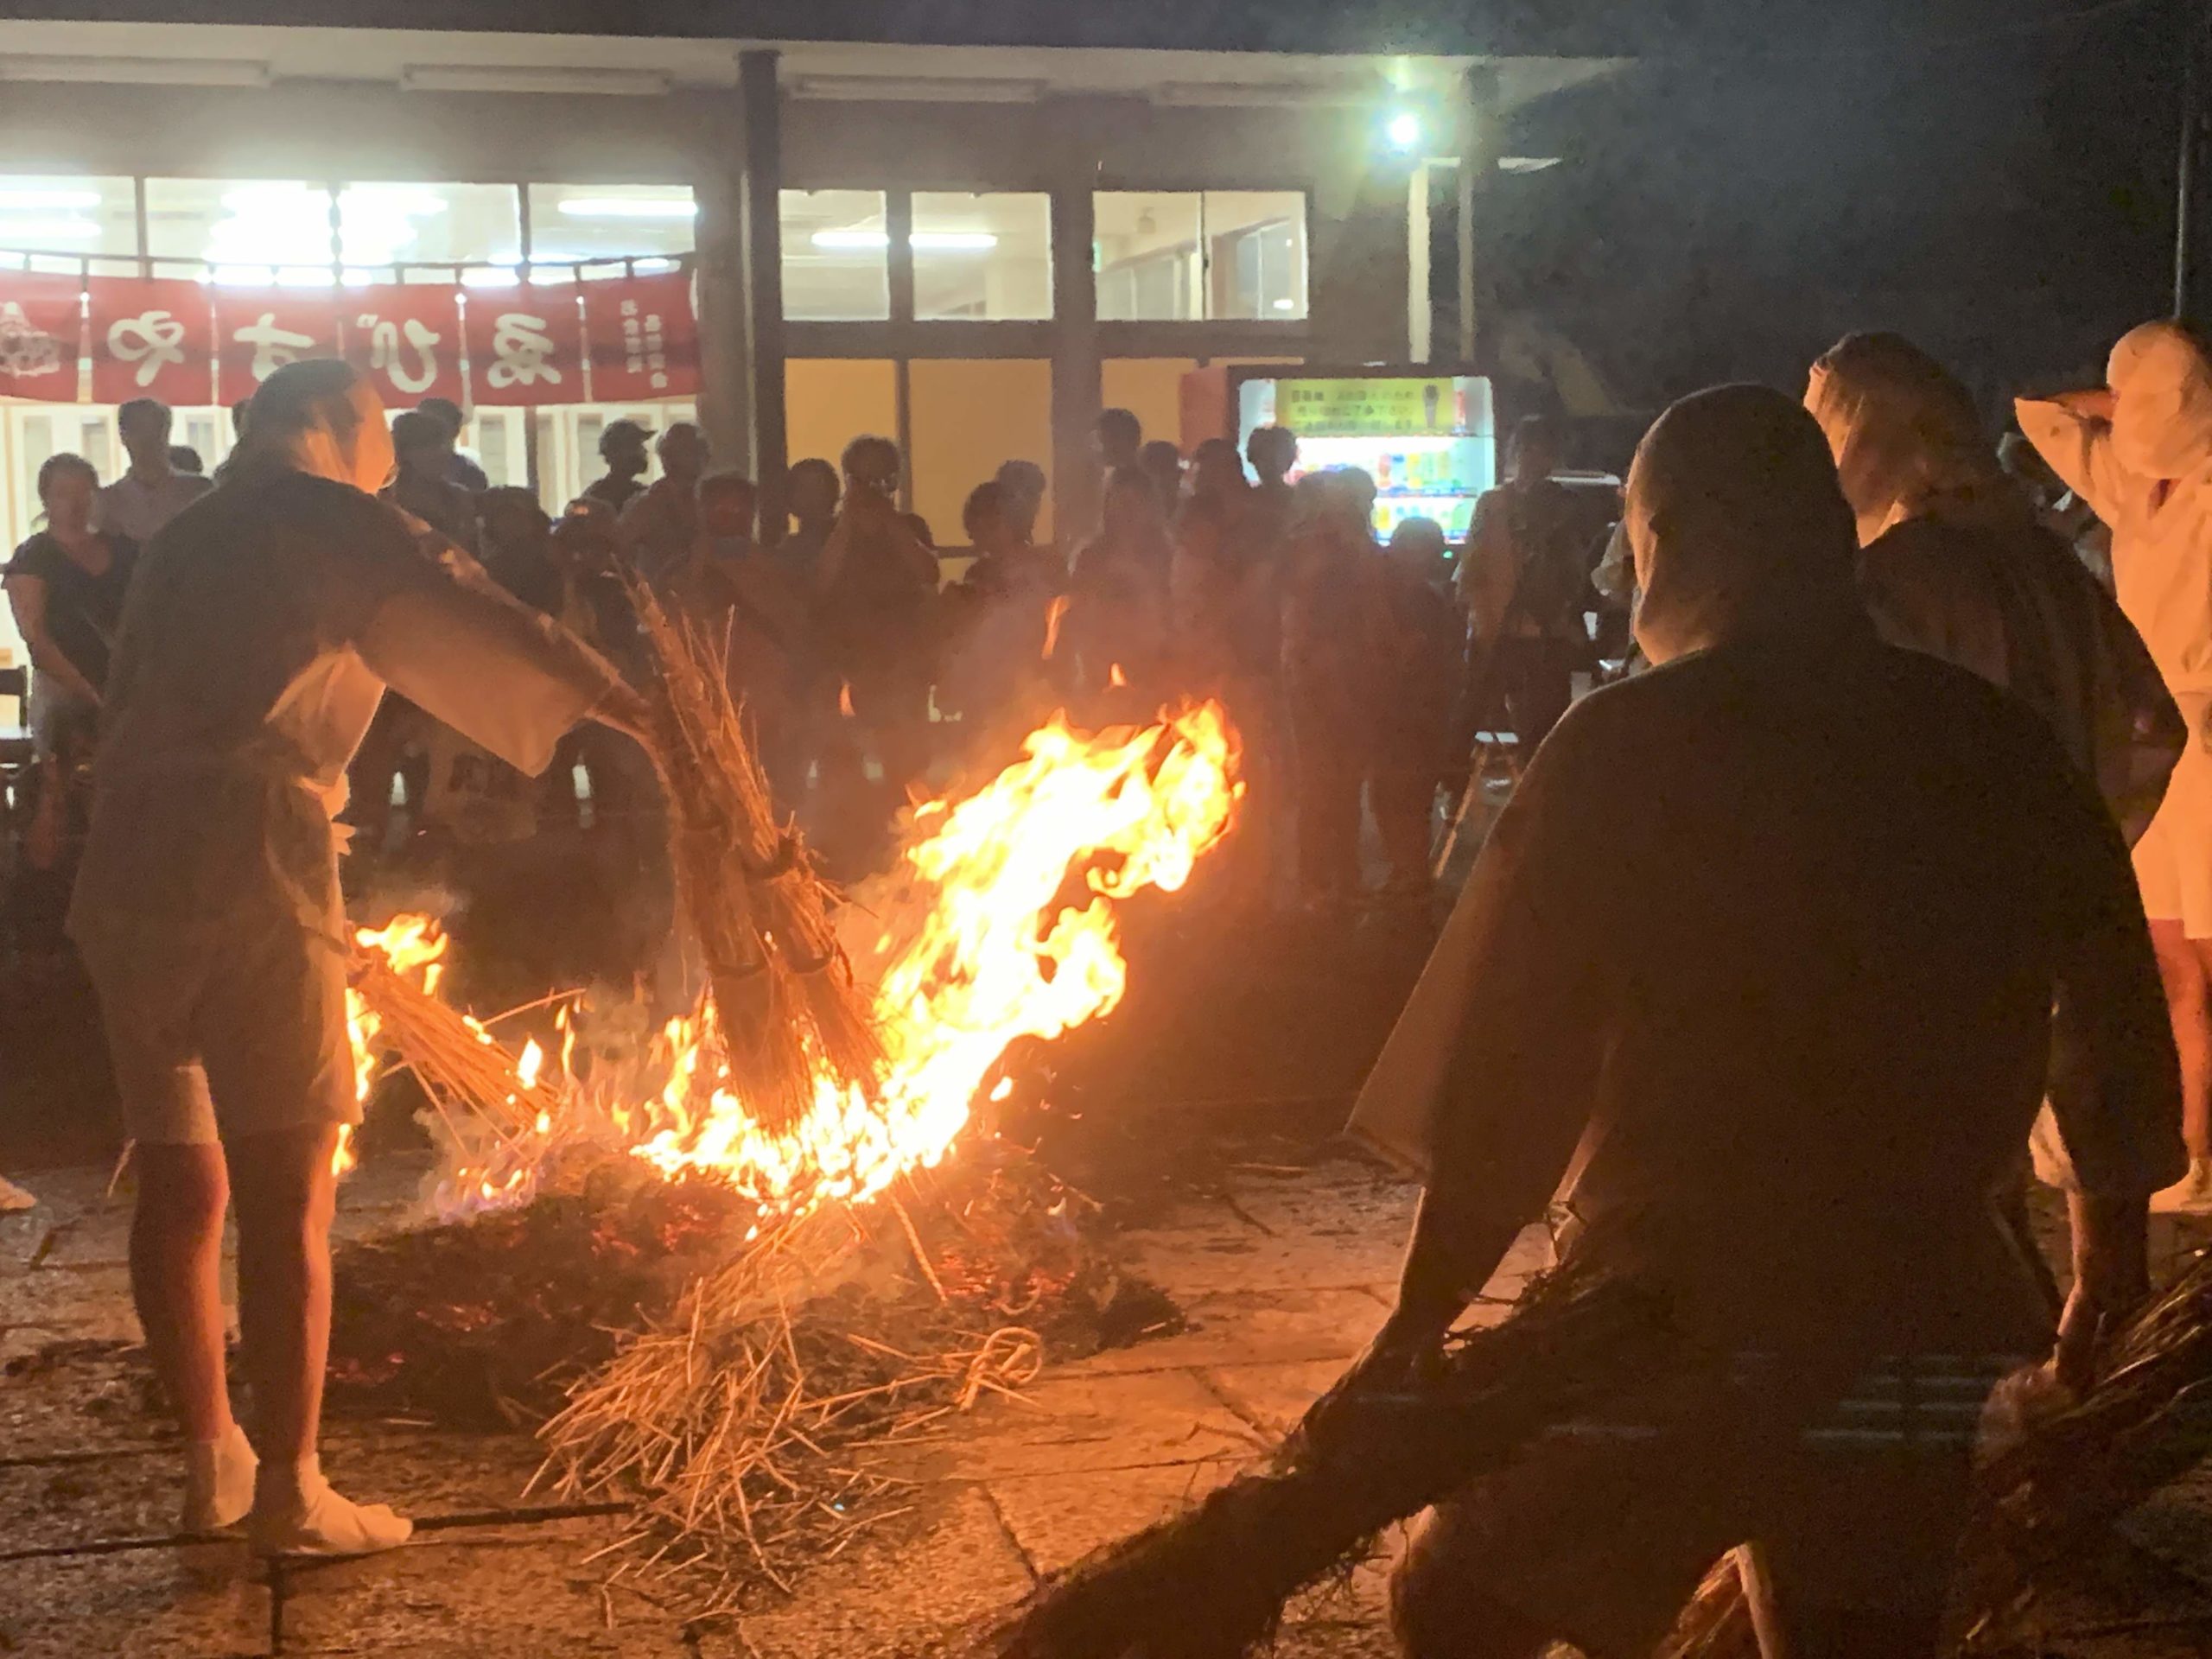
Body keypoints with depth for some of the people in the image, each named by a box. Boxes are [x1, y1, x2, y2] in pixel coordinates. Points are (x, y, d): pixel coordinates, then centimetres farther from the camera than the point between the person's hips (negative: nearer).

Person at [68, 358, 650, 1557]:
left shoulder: (179, 543, 24)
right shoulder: (328, 520, 3)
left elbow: (134, 705, 23)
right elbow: (473, 617, -11)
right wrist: (633, 709, -17)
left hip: (128, 870, 8)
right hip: (253, 868, -7)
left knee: (180, 1185, 12)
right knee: (286, 1194, -5)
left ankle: (211, 1460, 21)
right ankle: (289, 1491, -3)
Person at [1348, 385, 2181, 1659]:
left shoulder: (1627, 745, -10)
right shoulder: (1997, 744, 3)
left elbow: (1510, 1060, -12)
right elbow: (2117, 1014, 10)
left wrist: (1422, 1317, -5)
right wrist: (2115, 1228, 26)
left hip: (1680, 1314, -4)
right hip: (1918, 1323, 5)